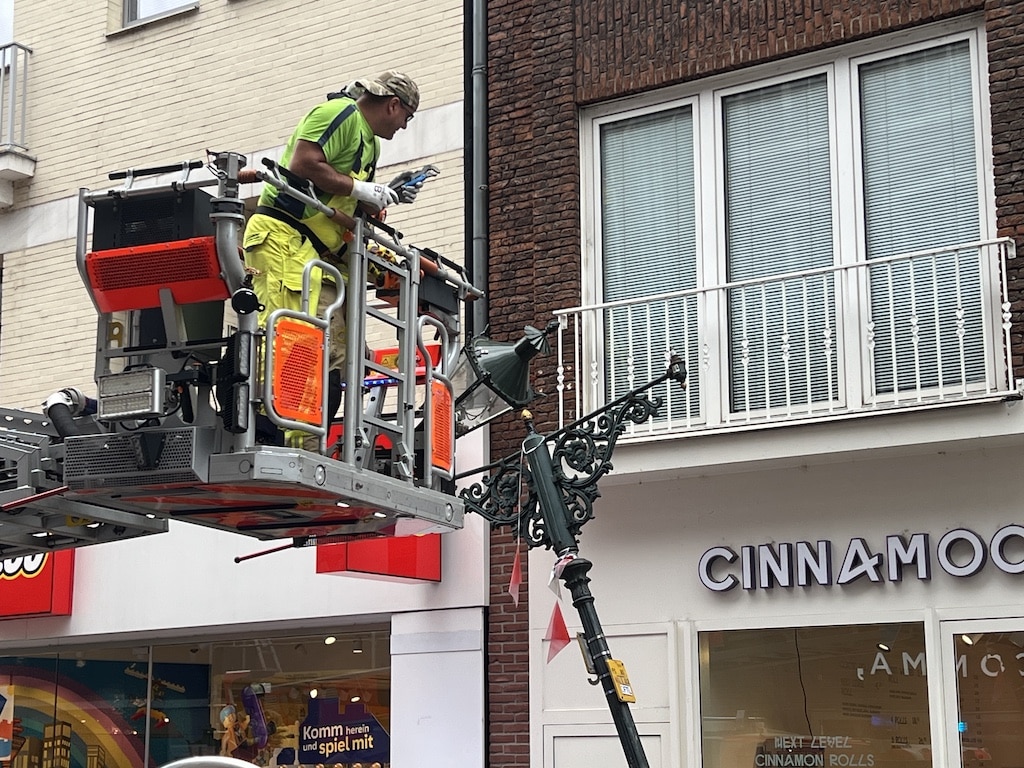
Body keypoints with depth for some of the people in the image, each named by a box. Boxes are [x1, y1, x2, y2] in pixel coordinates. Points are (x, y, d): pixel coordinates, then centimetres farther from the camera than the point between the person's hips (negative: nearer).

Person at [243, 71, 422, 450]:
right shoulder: (340, 113, -5)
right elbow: (303, 164, -18)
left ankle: (310, 450, 1)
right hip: (284, 238, -10)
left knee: (335, 352, 2)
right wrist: (359, 188, -13)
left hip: (322, 253, 10)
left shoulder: (370, 144, 27)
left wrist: (386, 198, 9)